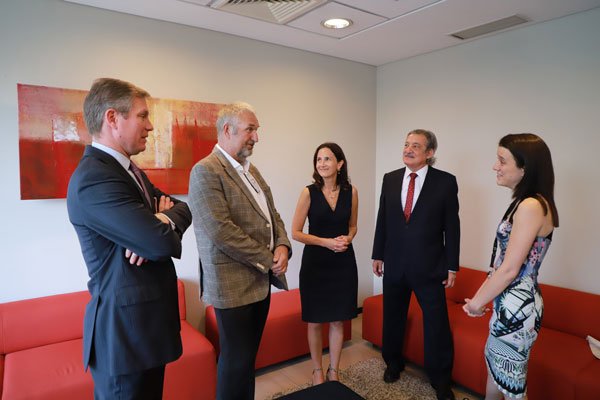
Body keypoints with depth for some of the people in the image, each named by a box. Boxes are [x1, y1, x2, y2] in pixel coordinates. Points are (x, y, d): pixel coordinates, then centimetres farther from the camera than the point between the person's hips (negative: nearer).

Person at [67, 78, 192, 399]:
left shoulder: (128, 169, 9)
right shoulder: (94, 178, -23)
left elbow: (183, 208, 9)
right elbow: (164, 242, -30)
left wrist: (160, 223, -13)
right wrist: (164, 224, -7)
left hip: (146, 323, 9)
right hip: (124, 332, -9)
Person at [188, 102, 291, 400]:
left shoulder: (251, 170, 12)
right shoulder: (206, 171, -15)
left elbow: (272, 215, 14)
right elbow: (221, 231, -23)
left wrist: (282, 246, -5)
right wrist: (268, 260, -16)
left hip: (261, 280, 8)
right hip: (234, 284, -8)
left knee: (249, 354, 21)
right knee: (236, 359, 7)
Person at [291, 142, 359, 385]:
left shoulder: (351, 192, -1)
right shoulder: (309, 192, -9)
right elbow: (295, 232, -7)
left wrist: (347, 238, -9)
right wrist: (326, 242, -18)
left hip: (343, 263, 2)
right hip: (315, 262, -2)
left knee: (338, 320, 13)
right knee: (315, 321, 10)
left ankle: (334, 370, 32)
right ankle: (317, 370, 31)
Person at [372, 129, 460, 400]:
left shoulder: (446, 182, -7)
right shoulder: (390, 179, 3)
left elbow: (452, 226, -5)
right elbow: (382, 220, 7)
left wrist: (452, 266, -5)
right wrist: (377, 255, 7)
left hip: (429, 266, -3)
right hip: (394, 264, 3)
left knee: (437, 324, 8)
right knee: (392, 318, 17)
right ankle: (393, 364, 41)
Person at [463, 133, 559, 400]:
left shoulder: (531, 206, -22)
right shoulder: (528, 203, 8)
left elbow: (509, 270, -22)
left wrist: (477, 302, -10)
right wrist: (480, 296, 11)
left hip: (516, 307, -9)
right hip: (510, 303, 9)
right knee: (494, 365, 26)